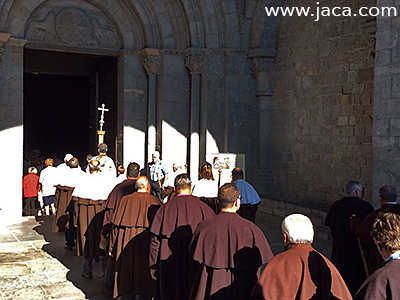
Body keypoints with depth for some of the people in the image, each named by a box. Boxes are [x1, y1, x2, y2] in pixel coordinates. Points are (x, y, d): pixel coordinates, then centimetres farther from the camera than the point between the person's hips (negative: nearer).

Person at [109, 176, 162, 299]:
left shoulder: (125, 200, 2)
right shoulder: (154, 201, -5)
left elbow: (116, 225, 2)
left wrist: (112, 247, 9)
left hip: (125, 245, 3)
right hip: (145, 244, -3)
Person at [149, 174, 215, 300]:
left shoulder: (166, 208, -5)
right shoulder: (203, 207, -5)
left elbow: (155, 239, -3)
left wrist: (153, 266, 5)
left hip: (169, 266, 0)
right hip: (195, 265, 0)